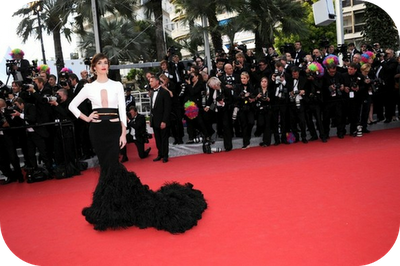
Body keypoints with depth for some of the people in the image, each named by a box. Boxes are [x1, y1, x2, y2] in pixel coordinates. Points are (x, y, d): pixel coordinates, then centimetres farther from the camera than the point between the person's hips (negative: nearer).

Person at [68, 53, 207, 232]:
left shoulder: (117, 85, 5)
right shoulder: (89, 87, 6)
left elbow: (122, 110, 0)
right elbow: (72, 105, 13)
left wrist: (124, 132, -8)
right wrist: (86, 118, 0)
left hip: (114, 128, -1)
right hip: (97, 130, 1)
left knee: (111, 166, -9)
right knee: (106, 166, 5)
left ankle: (110, 208, 3)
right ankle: (111, 205, 19)